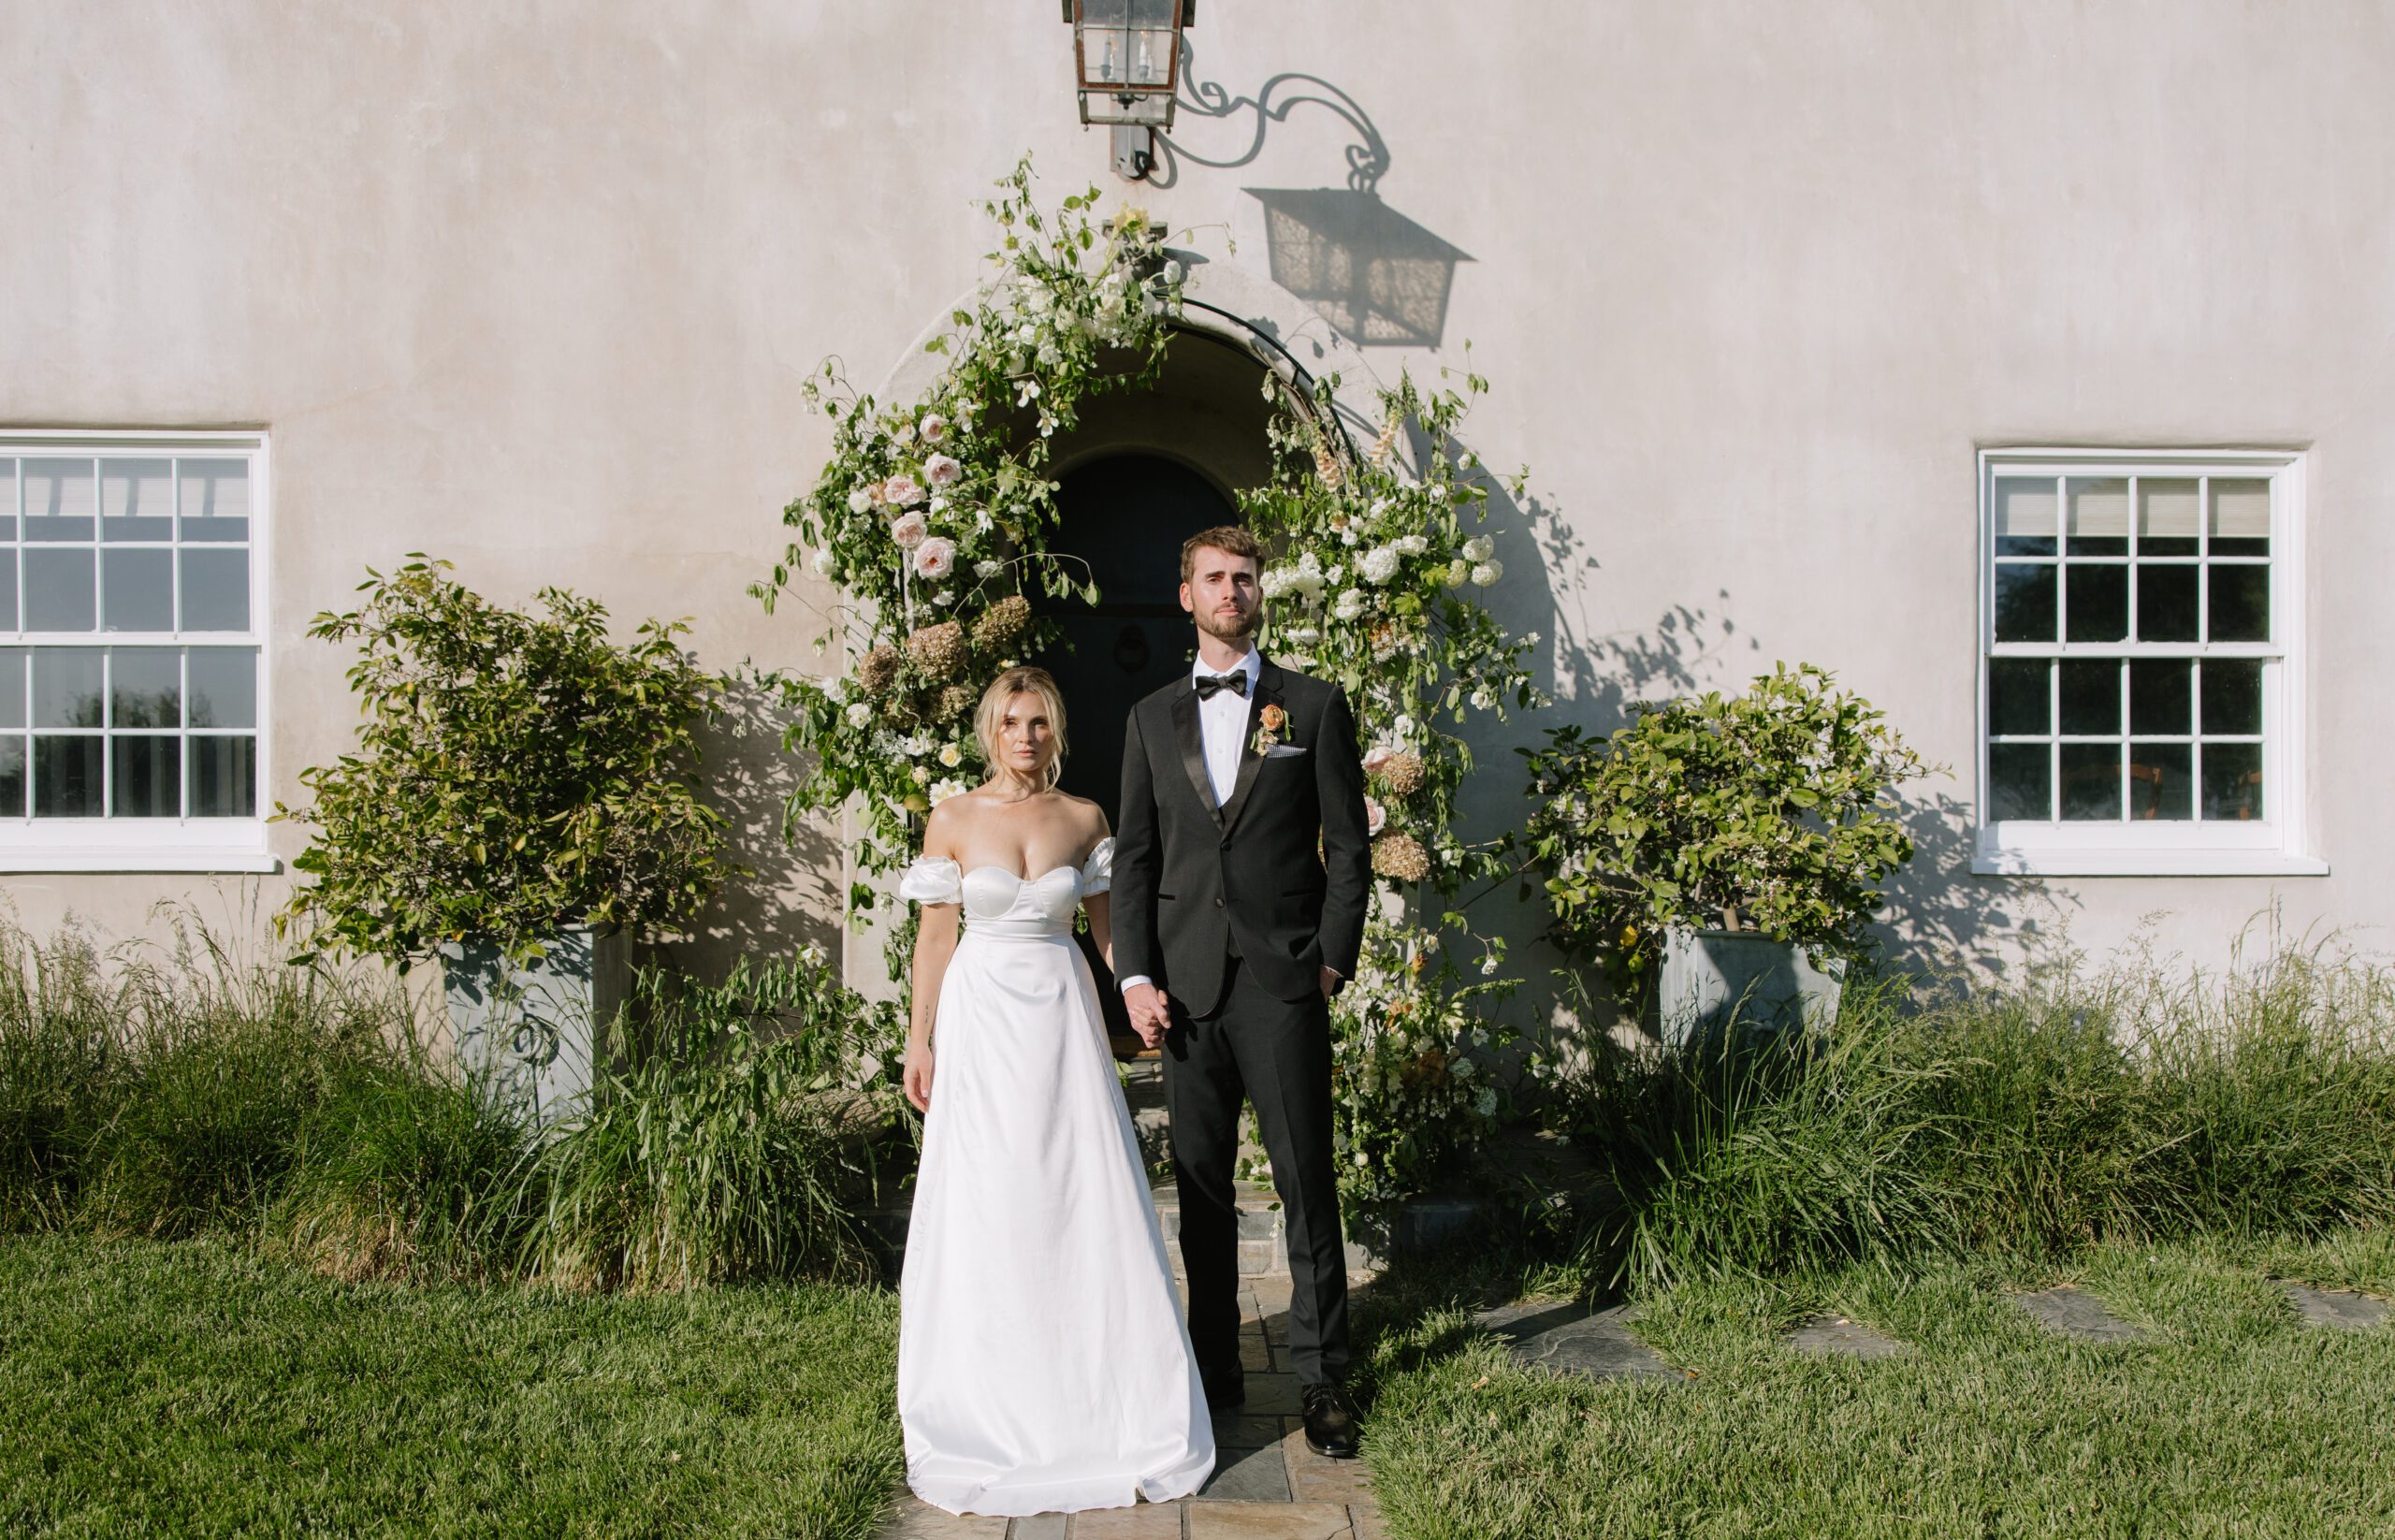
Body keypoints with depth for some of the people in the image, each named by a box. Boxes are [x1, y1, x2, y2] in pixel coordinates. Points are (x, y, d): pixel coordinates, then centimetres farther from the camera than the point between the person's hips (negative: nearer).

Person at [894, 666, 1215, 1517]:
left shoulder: (1085, 819, 5)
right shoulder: (952, 821, 1)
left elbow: (1106, 923, 9)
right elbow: (935, 935, 3)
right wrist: (921, 1040, 0)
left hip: (1064, 1019, 1)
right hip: (982, 1021, -1)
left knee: (1083, 1200, 1)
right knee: (987, 1206, 2)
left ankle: (1097, 1392, 14)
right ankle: (994, 1406, 15)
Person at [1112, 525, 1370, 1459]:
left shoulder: (1314, 707, 5)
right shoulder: (1152, 717, 12)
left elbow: (1349, 847, 3)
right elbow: (1134, 856, 9)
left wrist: (1333, 961, -5)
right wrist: (1136, 976, 0)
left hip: (1284, 984, -2)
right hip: (1186, 986, 3)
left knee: (1307, 1180, 1)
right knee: (1200, 1183, 9)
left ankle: (1320, 1378, 12)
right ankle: (1215, 1371, 20)